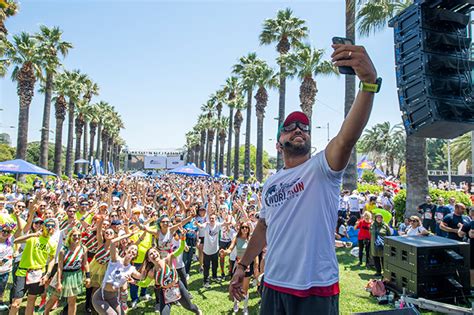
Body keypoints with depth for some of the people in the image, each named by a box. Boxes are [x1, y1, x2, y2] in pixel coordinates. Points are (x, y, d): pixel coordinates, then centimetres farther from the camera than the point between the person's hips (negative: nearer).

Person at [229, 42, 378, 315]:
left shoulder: (321, 167, -9)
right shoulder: (271, 183, 8)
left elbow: (347, 138, -29)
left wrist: (369, 81, -43)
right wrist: (243, 265, 20)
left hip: (316, 289, -5)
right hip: (274, 286, 5)